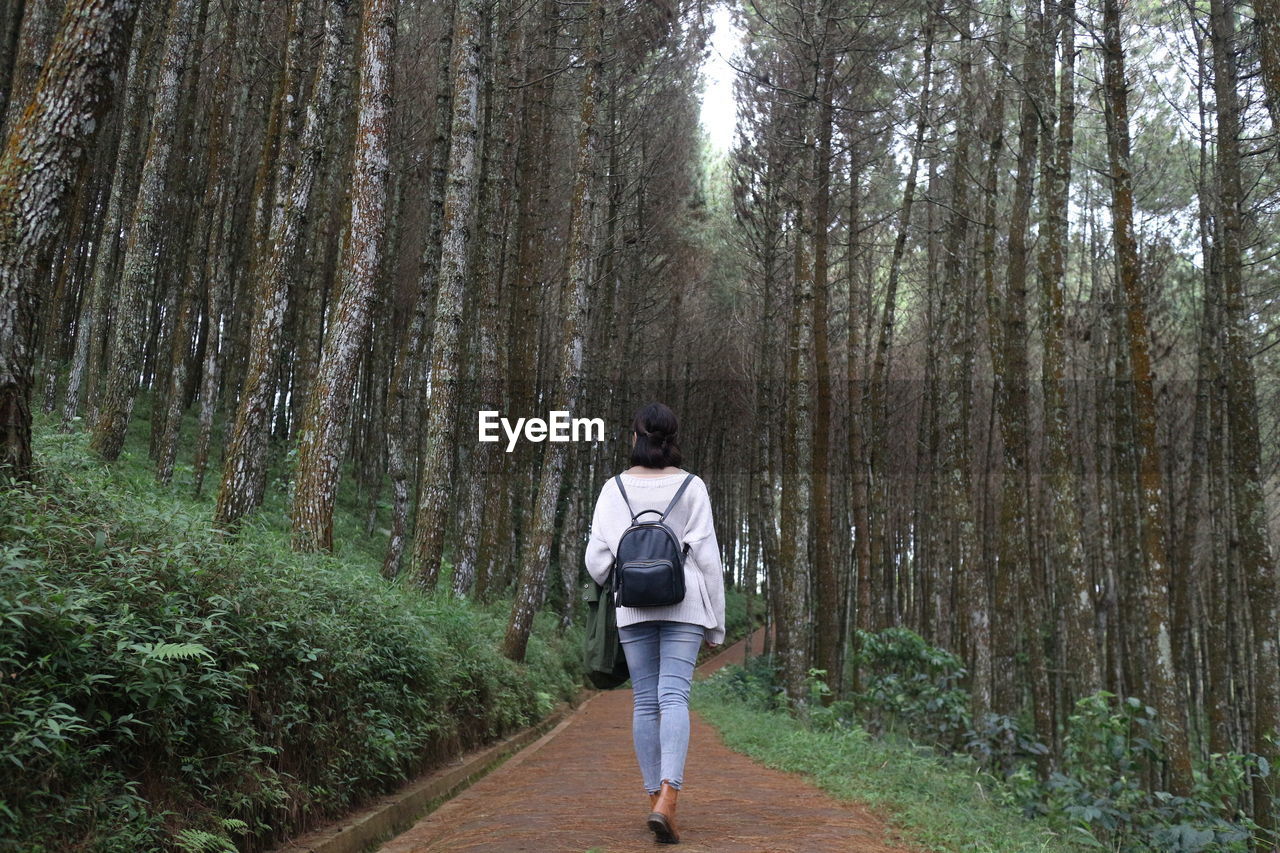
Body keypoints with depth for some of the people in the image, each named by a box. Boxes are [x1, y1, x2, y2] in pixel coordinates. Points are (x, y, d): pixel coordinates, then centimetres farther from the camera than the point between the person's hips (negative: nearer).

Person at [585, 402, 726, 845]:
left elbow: (597, 558, 1)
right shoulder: (691, 487, -1)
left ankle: (655, 799, 12)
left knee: (645, 701, 9)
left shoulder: (615, 488, 2)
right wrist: (716, 619, 6)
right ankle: (667, 797, -23)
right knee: (674, 697, -8)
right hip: (683, 605, -1)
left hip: (633, 607, 2)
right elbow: (707, 556, -1)